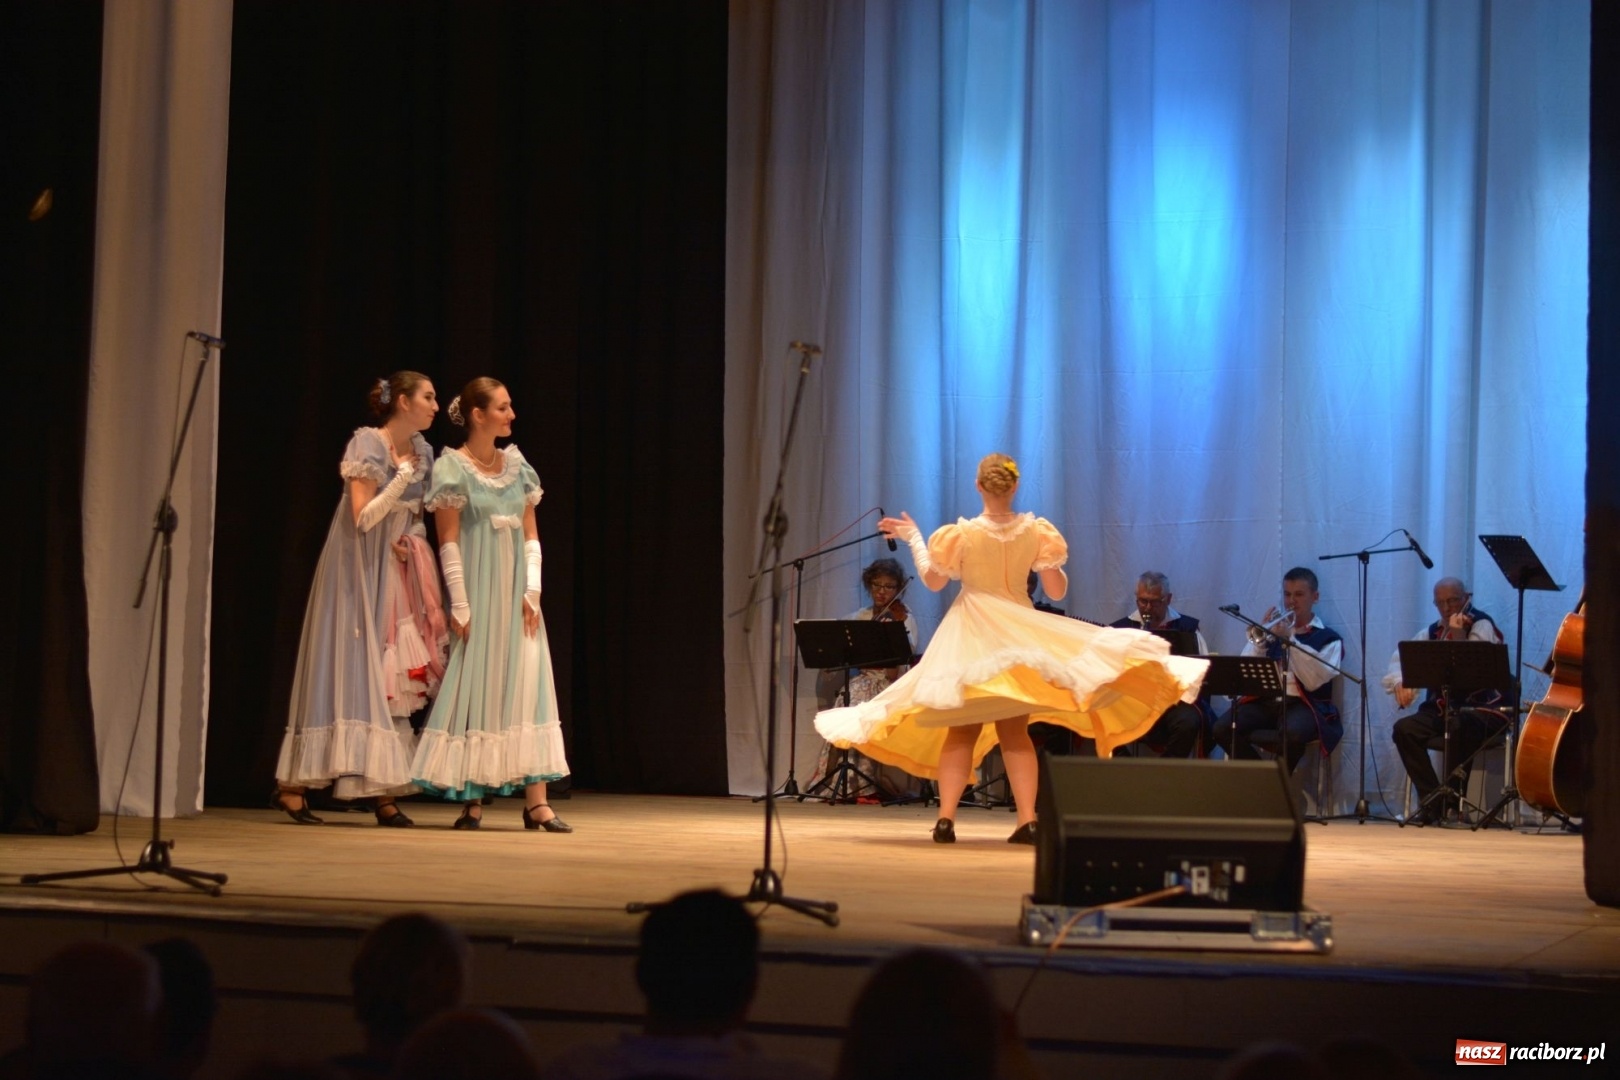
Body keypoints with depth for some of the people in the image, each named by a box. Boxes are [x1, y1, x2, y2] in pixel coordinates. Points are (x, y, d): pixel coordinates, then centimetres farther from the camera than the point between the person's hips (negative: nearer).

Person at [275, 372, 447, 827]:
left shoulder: (422, 450, 9)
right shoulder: (367, 444, -12)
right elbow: (363, 517, -18)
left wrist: (412, 539, 0)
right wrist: (402, 476, -20)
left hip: (395, 576, 7)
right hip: (359, 573, -7)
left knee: (391, 681, 2)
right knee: (352, 672, -9)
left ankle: (384, 792, 2)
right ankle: (291, 786, -2)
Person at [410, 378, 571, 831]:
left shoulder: (516, 465, 11)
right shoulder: (453, 468, -4)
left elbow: (531, 533, 11)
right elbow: (448, 542, -7)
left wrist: (532, 590, 0)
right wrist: (459, 605, -12)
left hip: (516, 592, 5)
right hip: (477, 590, -5)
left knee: (528, 684, -2)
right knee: (475, 687, -3)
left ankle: (536, 801, -5)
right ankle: (473, 800, 3)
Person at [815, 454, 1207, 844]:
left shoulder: (962, 535, -12)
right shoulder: (1036, 532, -8)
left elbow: (933, 581, 1)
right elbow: (1057, 591, -1)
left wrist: (912, 537, 12)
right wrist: (1051, 560, 17)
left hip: (970, 637, -1)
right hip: (1018, 636, 2)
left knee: (961, 733, 5)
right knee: (1014, 733, 8)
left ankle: (946, 817, -6)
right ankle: (1027, 820, -3)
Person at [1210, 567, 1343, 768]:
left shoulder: (1328, 638, 9)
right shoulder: (1272, 629, 19)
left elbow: (1313, 681, -8)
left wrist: (1289, 640, -11)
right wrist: (1260, 639, -6)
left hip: (1303, 704, -4)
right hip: (1264, 701, 4)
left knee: (1292, 733, -39)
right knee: (1222, 729, -24)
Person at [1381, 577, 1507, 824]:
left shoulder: (1481, 625, -4)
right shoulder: (1432, 632, 14)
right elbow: (1400, 658, 8)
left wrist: (1458, 635, -30)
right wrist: (1399, 682, -13)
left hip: (1484, 709, -6)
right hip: (1442, 710, 6)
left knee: (1460, 725, -40)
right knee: (1404, 729, -21)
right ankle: (1432, 801, -17)